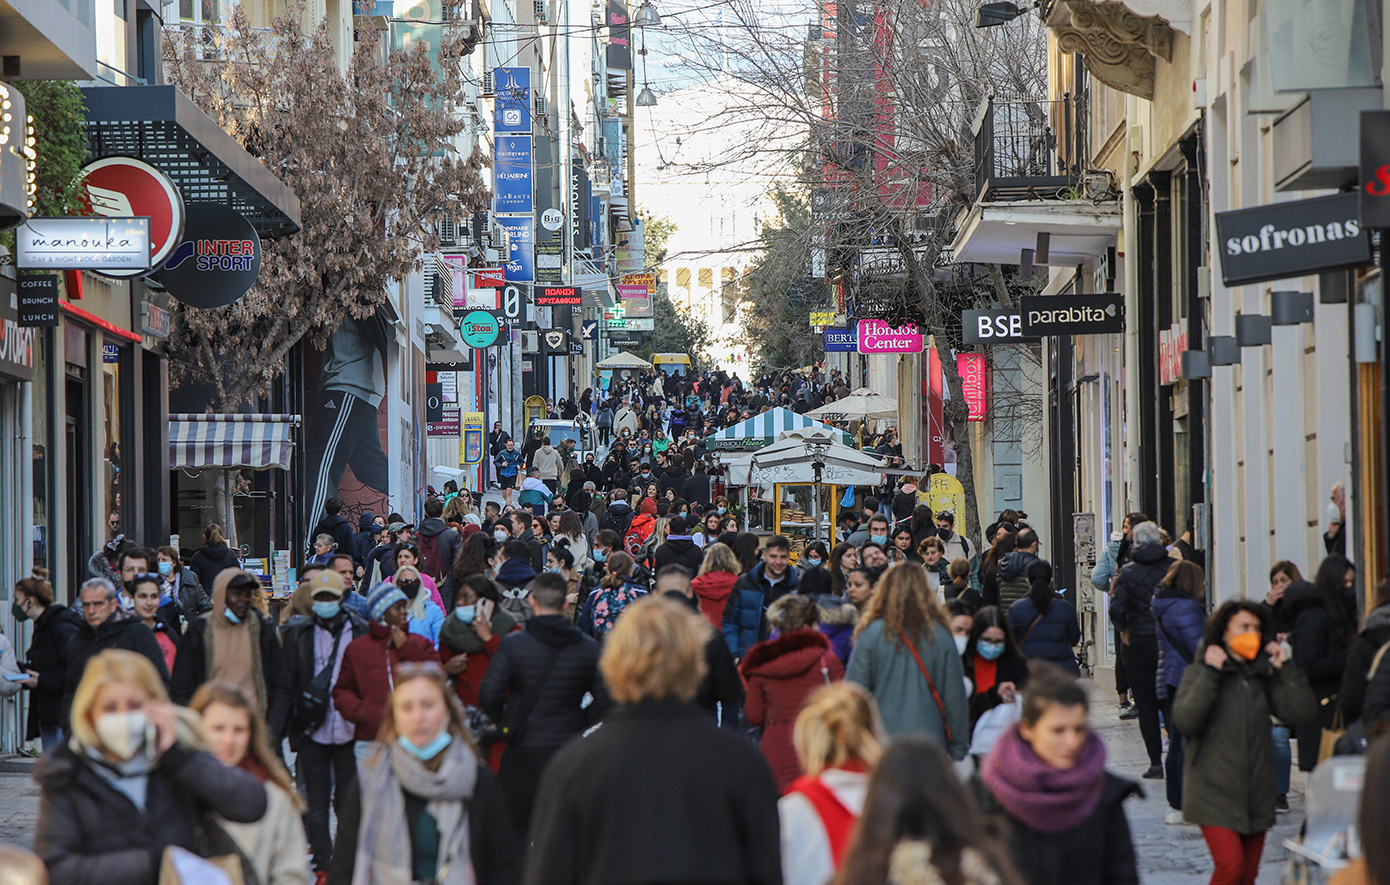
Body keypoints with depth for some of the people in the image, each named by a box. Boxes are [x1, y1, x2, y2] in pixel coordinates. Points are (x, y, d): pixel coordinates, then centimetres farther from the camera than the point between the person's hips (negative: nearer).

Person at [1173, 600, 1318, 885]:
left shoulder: (1264, 676, 9)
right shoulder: (1199, 674, -1)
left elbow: (1303, 714, -1)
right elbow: (1184, 720, -18)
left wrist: (1286, 668, -2)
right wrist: (1211, 675, -18)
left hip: (1256, 795, 5)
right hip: (1214, 791, -4)